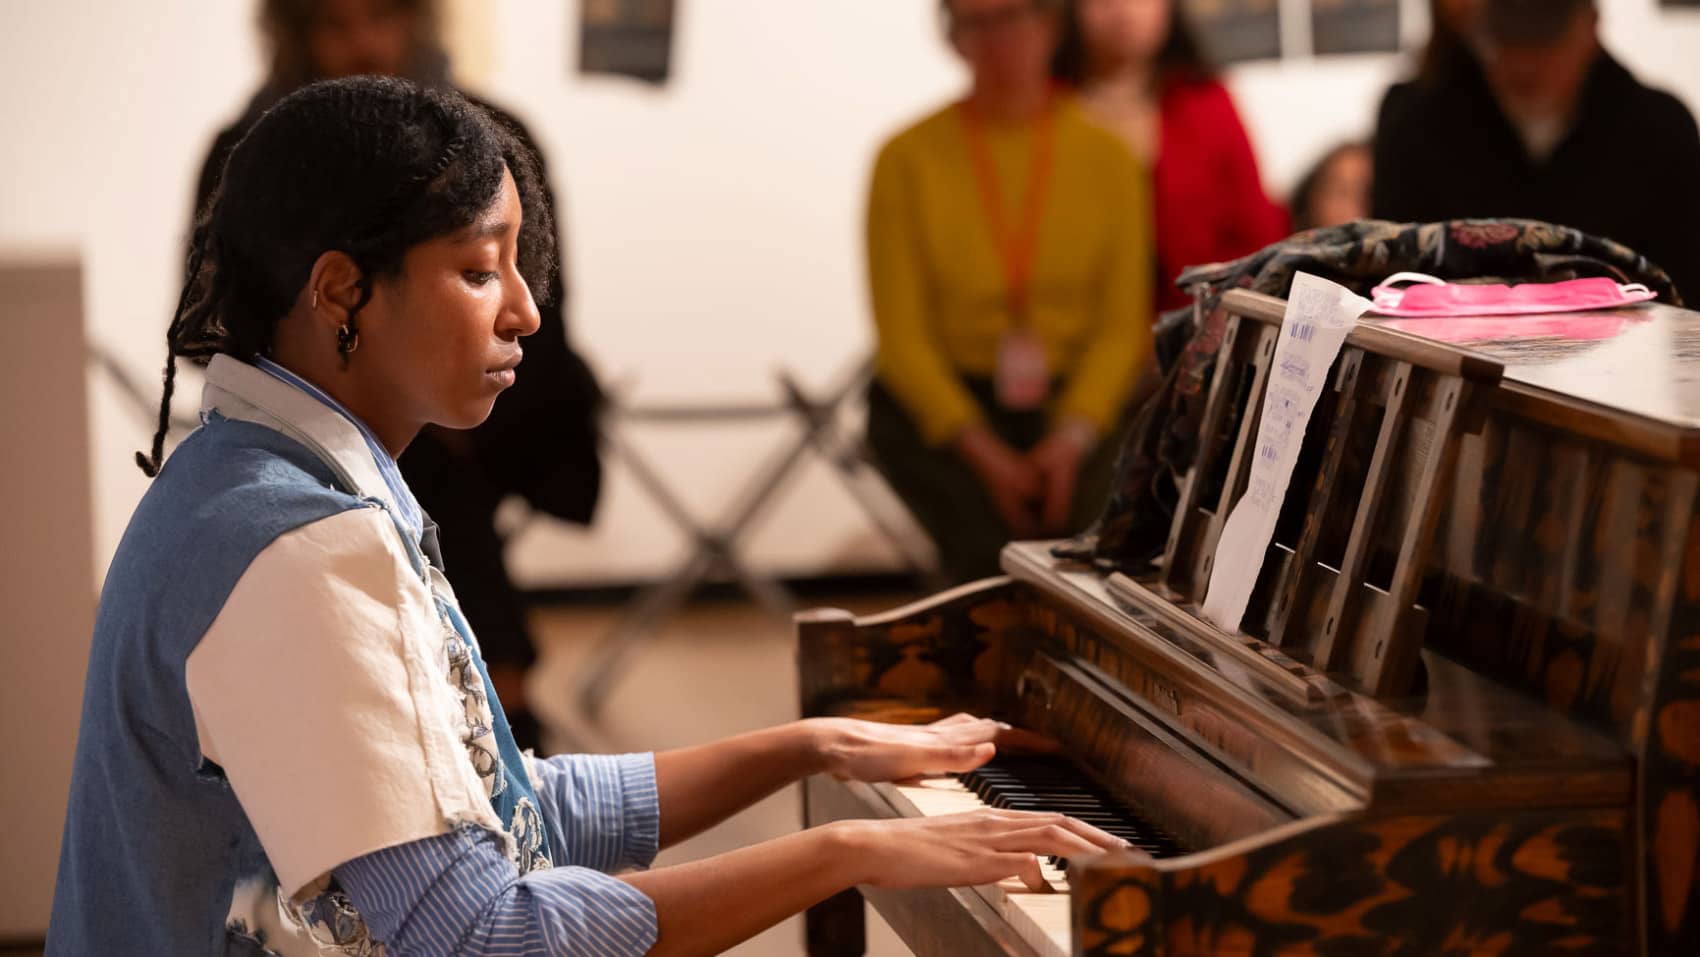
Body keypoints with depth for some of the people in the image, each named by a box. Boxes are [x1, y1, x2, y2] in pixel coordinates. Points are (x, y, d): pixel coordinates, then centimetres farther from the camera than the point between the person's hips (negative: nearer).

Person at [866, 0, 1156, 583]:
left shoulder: (1106, 157, 4)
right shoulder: (908, 158, -1)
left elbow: (1123, 326, 1)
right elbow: (901, 333, -4)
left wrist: (1073, 436, -16)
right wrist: (980, 451, -16)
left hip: (1074, 402, 2)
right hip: (935, 403, -2)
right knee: (997, 552, -26)